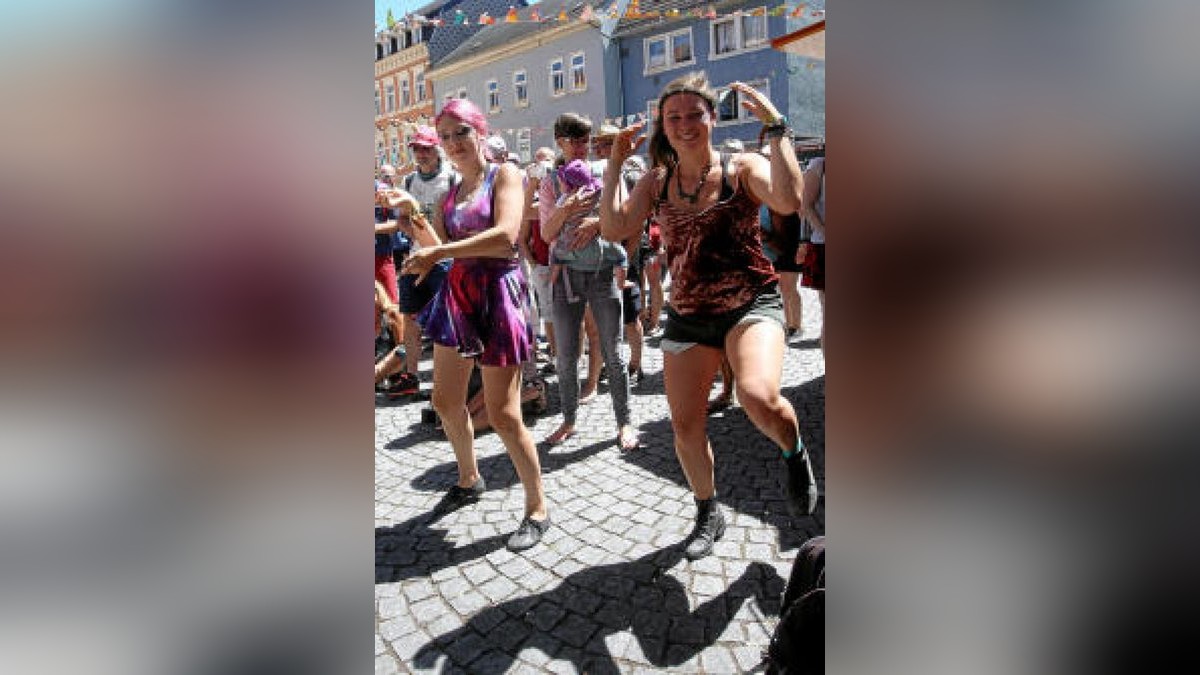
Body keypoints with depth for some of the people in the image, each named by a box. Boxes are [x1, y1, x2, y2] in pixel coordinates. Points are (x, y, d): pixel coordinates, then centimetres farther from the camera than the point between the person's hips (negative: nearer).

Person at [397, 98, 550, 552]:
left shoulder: (505, 174, -3)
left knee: (502, 414, -8)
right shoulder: (450, 194, 16)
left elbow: (506, 235, -20)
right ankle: (469, 479, 38)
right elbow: (436, 246, 4)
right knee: (445, 401, 15)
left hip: (498, 293, -7)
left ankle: (538, 509, 8)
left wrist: (441, 252, -21)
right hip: (457, 294, 8)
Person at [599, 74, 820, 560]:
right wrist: (614, 163, -5)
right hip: (687, 316, 4)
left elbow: (789, 200, -25)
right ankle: (708, 513, 35)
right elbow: (613, 228, -7)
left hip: (751, 304, -4)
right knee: (685, 426, 7)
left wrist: (775, 127, -20)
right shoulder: (657, 182, 6)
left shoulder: (741, 169, -5)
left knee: (758, 396, -32)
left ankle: (794, 455, 5)